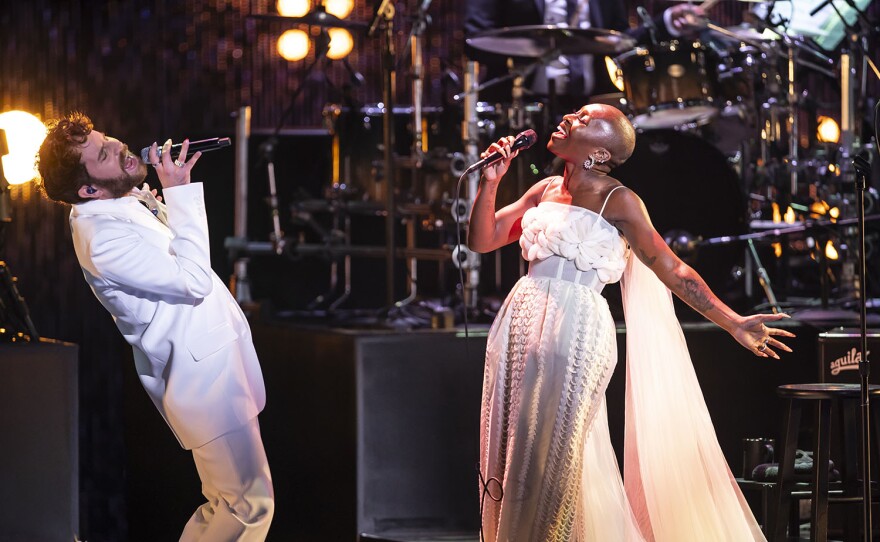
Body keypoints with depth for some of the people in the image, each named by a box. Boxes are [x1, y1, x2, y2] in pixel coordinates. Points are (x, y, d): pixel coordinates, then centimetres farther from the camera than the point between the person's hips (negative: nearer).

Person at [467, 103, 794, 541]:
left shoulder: (617, 201, -2)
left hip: (576, 329, -6)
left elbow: (671, 270, -1)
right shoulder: (545, 191, 15)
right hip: (521, 324, 6)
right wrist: (490, 182, 5)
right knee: (509, 457, 6)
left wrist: (733, 324, -5)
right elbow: (481, 240, 20)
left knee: (547, 460, -7)